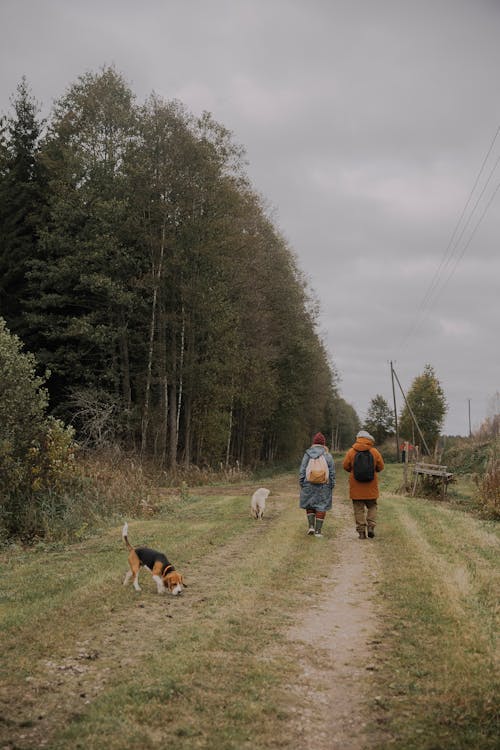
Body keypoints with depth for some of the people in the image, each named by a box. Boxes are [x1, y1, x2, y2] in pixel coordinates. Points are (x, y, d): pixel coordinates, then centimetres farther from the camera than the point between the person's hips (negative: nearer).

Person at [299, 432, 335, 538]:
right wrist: (332, 485, 9)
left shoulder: (308, 454, -2)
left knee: (309, 505, 17)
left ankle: (311, 526, 7)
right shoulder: (328, 455, -1)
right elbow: (332, 472, 1)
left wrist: (301, 483, 7)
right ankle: (318, 530, 4)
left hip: (309, 484, 0)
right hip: (324, 485, 0)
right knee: (321, 506, 6)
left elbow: (302, 470, -1)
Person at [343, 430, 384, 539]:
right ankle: (371, 526, 1)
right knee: (372, 507, 16)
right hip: (371, 485, 1)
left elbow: (346, 466, -2)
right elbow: (381, 467, 1)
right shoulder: (374, 452, -4)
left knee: (359, 509, 5)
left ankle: (361, 531, 3)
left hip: (356, 485, -1)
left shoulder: (351, 452, -6)